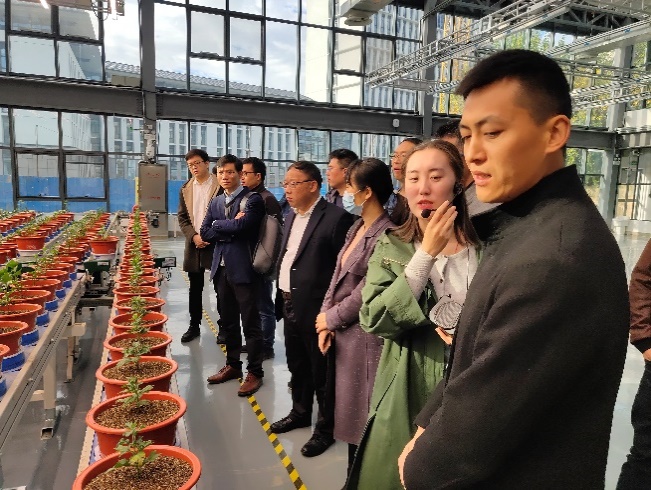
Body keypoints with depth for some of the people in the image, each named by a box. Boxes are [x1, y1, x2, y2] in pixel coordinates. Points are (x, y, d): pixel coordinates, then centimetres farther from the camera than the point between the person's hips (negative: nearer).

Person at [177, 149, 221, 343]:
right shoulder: (186, 189, 10)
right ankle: (194, 326, 23)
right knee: (195, 288, 12)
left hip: (216, 245, -4)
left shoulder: (220, 186, -5)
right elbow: (182, 217, 9)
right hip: (194, 245, 5)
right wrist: (194, 236, -6)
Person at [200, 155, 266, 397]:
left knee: (250, 323, 2)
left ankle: (255, 371, 14)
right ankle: (233, 365, 32)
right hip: (222, 268, 7)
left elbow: (241, 225, -23)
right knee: (228, 321, 17)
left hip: (243, 268, -7)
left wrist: (218, 225, -6)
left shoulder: (253, 199, -8)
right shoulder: (216, 201, 13)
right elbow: (205, 232, 5)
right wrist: (231, 228, -9)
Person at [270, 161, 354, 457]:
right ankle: (300, 412, 43)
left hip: (316, 308, -8)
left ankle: (326, 427, 27)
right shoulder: (291, 217, 11)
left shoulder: (336, 218, -16)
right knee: (297, 365, 22)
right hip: (290, 306, 8)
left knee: (321, 371, 8)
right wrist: (282, 296, 9)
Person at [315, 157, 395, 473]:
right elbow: (338, 275, 10)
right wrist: (326, 321, 0)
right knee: (350, 411, 19)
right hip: (345, 333, 9)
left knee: (363, 415, 7)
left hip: (365, 337, -9)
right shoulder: (357, 228, 10)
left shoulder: (387, 234, -18)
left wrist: (330, 318, -7)